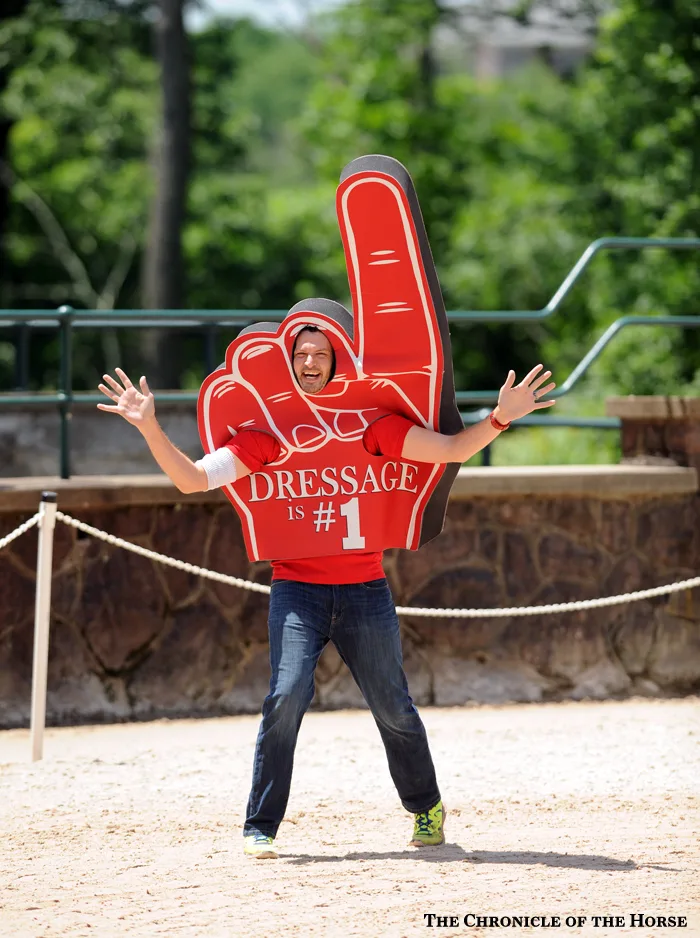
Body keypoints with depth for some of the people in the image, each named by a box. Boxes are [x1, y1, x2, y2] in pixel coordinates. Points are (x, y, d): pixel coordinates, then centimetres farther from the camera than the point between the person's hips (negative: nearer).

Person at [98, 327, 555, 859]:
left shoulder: (368, 424, 5)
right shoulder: (268, 431, 3)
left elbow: (453, 450, 4)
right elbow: (192, 478, -3)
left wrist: (500, 418, -12)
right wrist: (150, 429, -16)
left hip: (365, 588, 1)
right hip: (297, 589, -1)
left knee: (393, 708, 6)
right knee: (288, 696, -19)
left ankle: (427, 809, 30)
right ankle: (260, 829, -11)